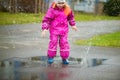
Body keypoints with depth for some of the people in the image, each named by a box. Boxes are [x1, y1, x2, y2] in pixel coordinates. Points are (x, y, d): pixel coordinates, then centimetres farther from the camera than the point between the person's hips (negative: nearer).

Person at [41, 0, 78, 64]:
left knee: (64, 43, 3)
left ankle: (64, 58, 15)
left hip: (64, 29, 3)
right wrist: (44, 28, -20)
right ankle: (50, 57, 13)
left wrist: (73, 25, 24)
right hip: (54, 29, -3)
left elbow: (70, 16, 20)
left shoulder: (67, 9, 1)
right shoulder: (52, 9, -12)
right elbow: (46, 19, -12)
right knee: (53, 42, -4)